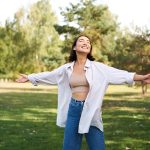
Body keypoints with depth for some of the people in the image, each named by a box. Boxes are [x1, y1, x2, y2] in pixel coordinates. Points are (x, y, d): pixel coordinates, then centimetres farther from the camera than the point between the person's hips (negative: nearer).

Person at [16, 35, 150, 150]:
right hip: (73, 110, 2)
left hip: (91, 111, -2)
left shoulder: (98, 67, -2)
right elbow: (48, 76, 16)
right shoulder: (67, 68, 5)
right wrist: (29, 77, 21)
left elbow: (118, 74, -9)